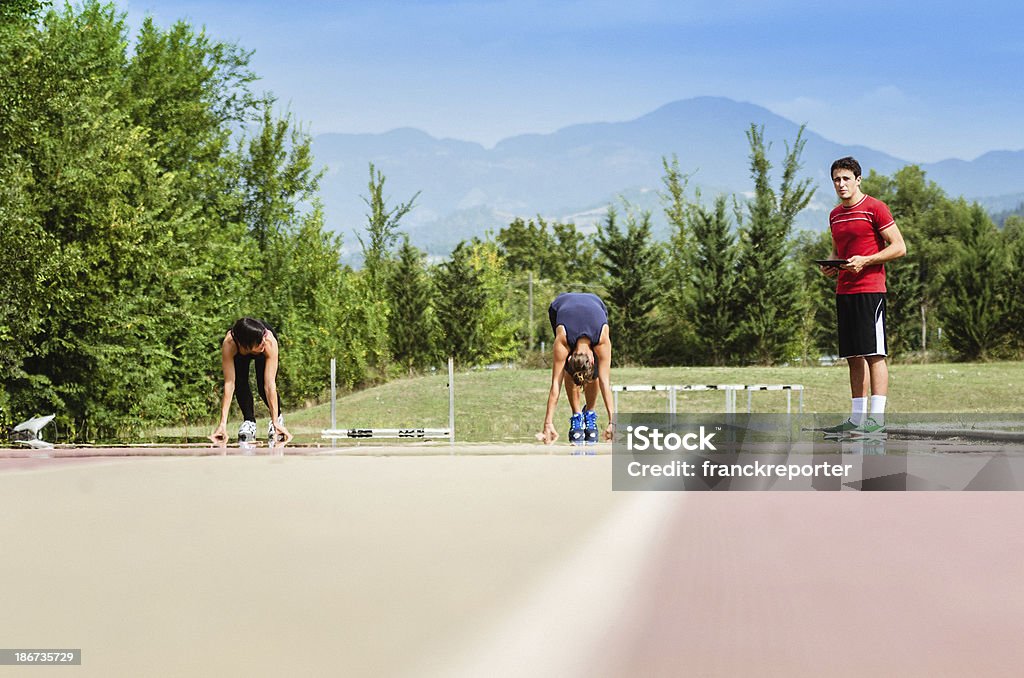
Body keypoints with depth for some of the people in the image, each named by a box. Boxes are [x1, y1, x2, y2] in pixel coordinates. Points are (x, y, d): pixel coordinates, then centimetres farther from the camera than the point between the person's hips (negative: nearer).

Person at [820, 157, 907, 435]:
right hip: (844, 291, 7)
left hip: (870, 289, -7)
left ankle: (877, 418, -10)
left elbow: (899, 247, -7)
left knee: (874, 354, -9)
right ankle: (857, 418, 10)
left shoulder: (875, 208, -4)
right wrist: (829, 265, 7)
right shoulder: (835, 215, 18)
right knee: (854, 356, 8)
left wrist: (865, 261, -16)